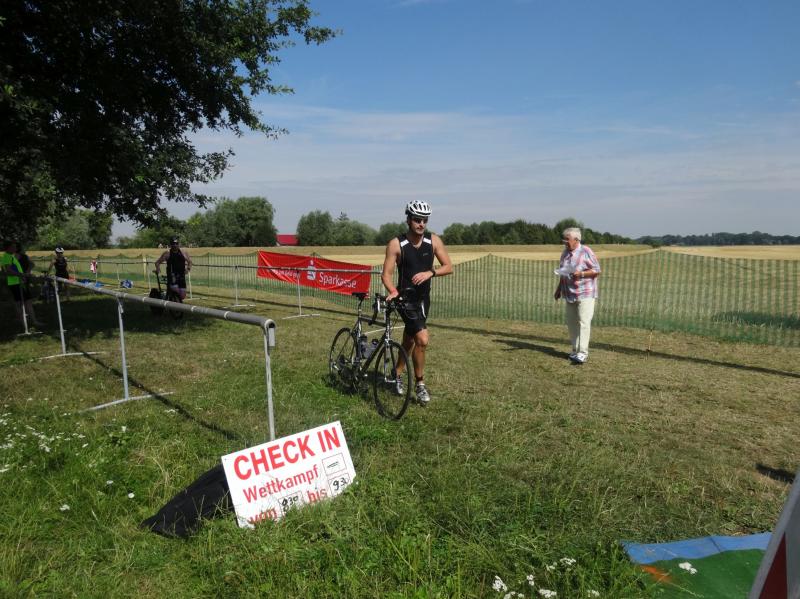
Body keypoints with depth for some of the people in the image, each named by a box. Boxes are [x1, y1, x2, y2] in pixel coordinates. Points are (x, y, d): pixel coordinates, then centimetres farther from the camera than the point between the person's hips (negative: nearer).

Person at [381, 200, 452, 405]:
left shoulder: (434, 241, -4)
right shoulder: (396, 244, -14)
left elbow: (449, 267, -6)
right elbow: (386, 274, -15)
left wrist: (430, 272, -24)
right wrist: (393, 291, -34)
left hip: (423, 297, 5)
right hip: (406, 298, -5)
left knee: (410, 340, 19)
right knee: (422, 339, -18)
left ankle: (397, 374, 42)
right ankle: (420, 383, 1)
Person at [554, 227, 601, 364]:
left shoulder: (586, 252, -9)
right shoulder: (565, 253, 10)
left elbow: (597, 271, -9)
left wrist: (581, 274, -22)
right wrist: (559, 289, 16)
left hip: (585, 293, -7)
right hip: (570, 294, 7)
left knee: (583, 322, -12)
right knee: (571, 322, 8)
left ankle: (583, 353, -14)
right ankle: (575, 350, 18)